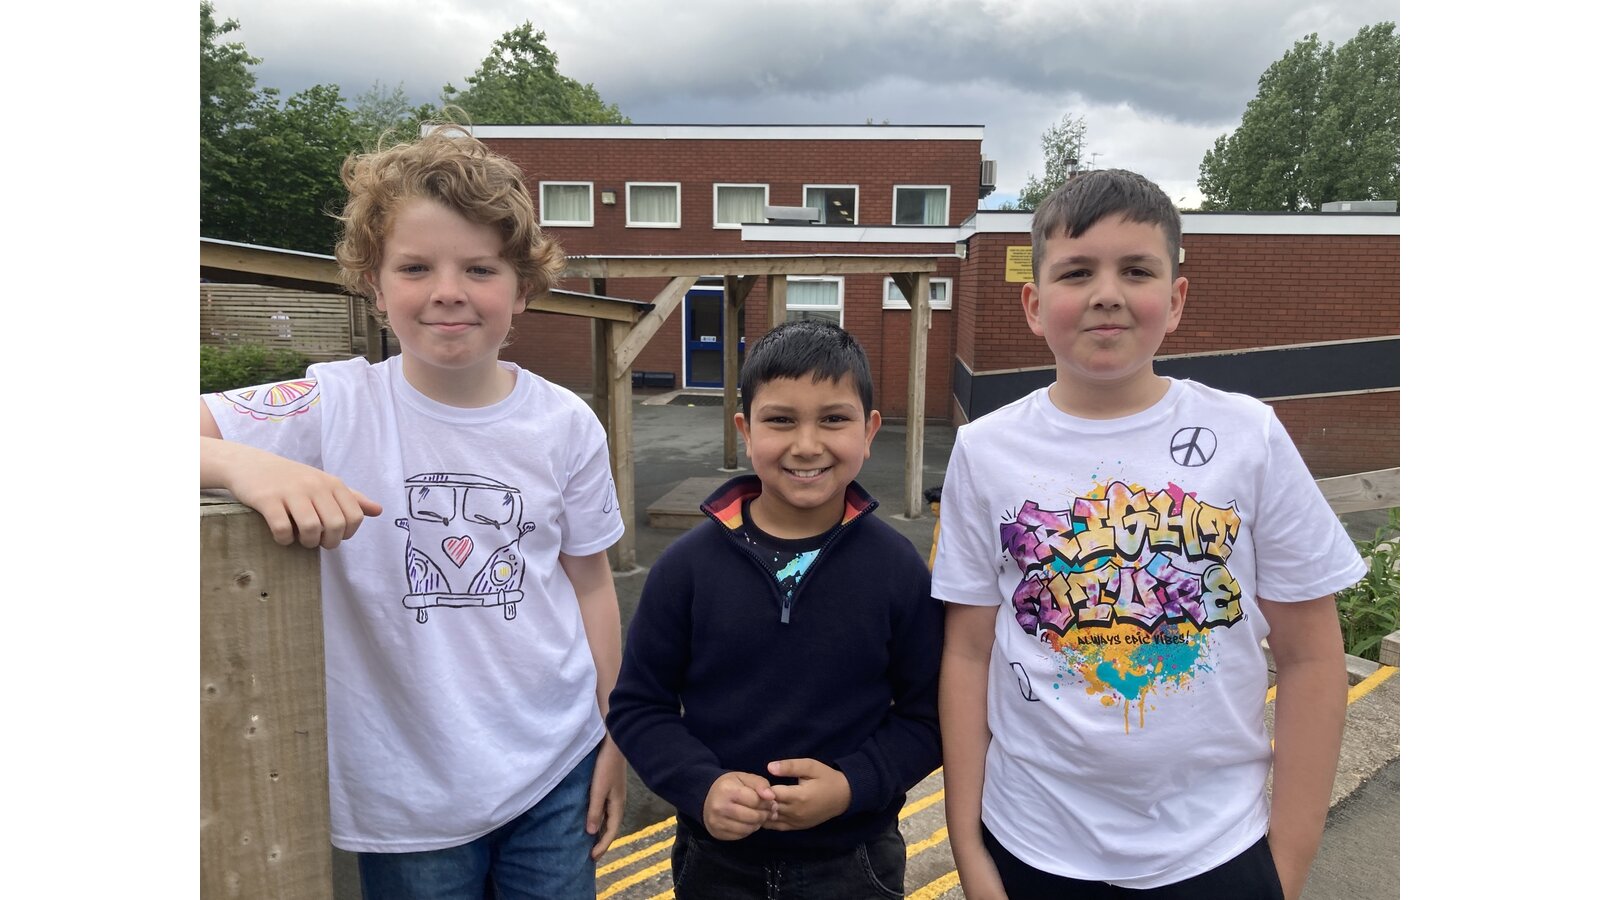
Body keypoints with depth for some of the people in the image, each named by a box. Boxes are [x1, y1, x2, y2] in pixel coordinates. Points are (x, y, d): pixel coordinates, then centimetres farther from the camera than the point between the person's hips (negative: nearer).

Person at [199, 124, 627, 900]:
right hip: (407, 795, -1)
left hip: (556, 773, 2)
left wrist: (616, 736, 7)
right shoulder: (332, 409, -12)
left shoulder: (566, 425, -6)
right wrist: (243, 463, -39)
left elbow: (590, 585, 3)